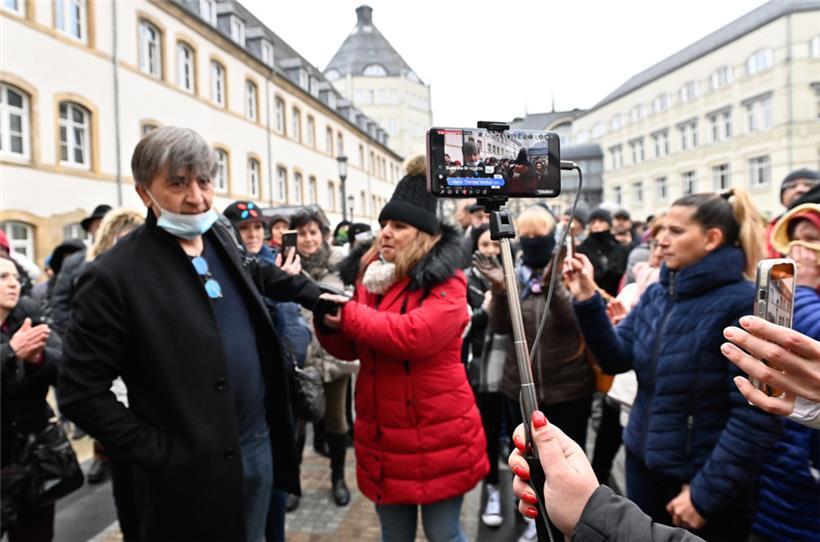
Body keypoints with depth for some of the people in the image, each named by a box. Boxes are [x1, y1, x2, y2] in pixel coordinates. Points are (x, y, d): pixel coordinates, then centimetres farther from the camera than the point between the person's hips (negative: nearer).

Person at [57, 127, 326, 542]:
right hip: (192, 470, -6)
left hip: (259, 444, 6)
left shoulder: (218, 235, 1)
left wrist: (316, 296, 15)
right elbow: (81, 394, -14)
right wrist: (157, 452, -14)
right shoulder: (115, 276, -18)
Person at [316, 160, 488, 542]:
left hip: (437, 437, -5)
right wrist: (329, 322, -12)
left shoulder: (446, 282, -12)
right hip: (383, 437, 6)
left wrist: (347, 313, -21)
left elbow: (415, 335, -29)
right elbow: (349, 349, 10)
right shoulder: (371, 275, 7)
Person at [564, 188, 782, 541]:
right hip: (644, 463, 6)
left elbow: (757, 417, -20)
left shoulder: (743, 304, -19)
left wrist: (706, 493, -18)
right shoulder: (655, 295, 2)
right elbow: (617, 358, -2)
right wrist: (587, 300, -15)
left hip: (707, 485, -6)